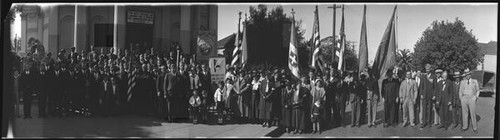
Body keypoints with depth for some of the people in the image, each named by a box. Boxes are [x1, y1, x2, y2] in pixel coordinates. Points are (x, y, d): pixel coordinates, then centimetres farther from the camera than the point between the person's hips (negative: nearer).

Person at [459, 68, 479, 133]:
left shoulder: (475, 81, 4)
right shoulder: (462, 82, 7)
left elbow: (477, 90, 12)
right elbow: (460, 91, 13)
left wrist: (476, 97, 1)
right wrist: (461, 99, 7)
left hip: (472, 99, -2)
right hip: (464, 98, 2)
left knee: (473, 114, -1)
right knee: (464, 113, 6)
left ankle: (475, 128, 8)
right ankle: (465, 127, 15)